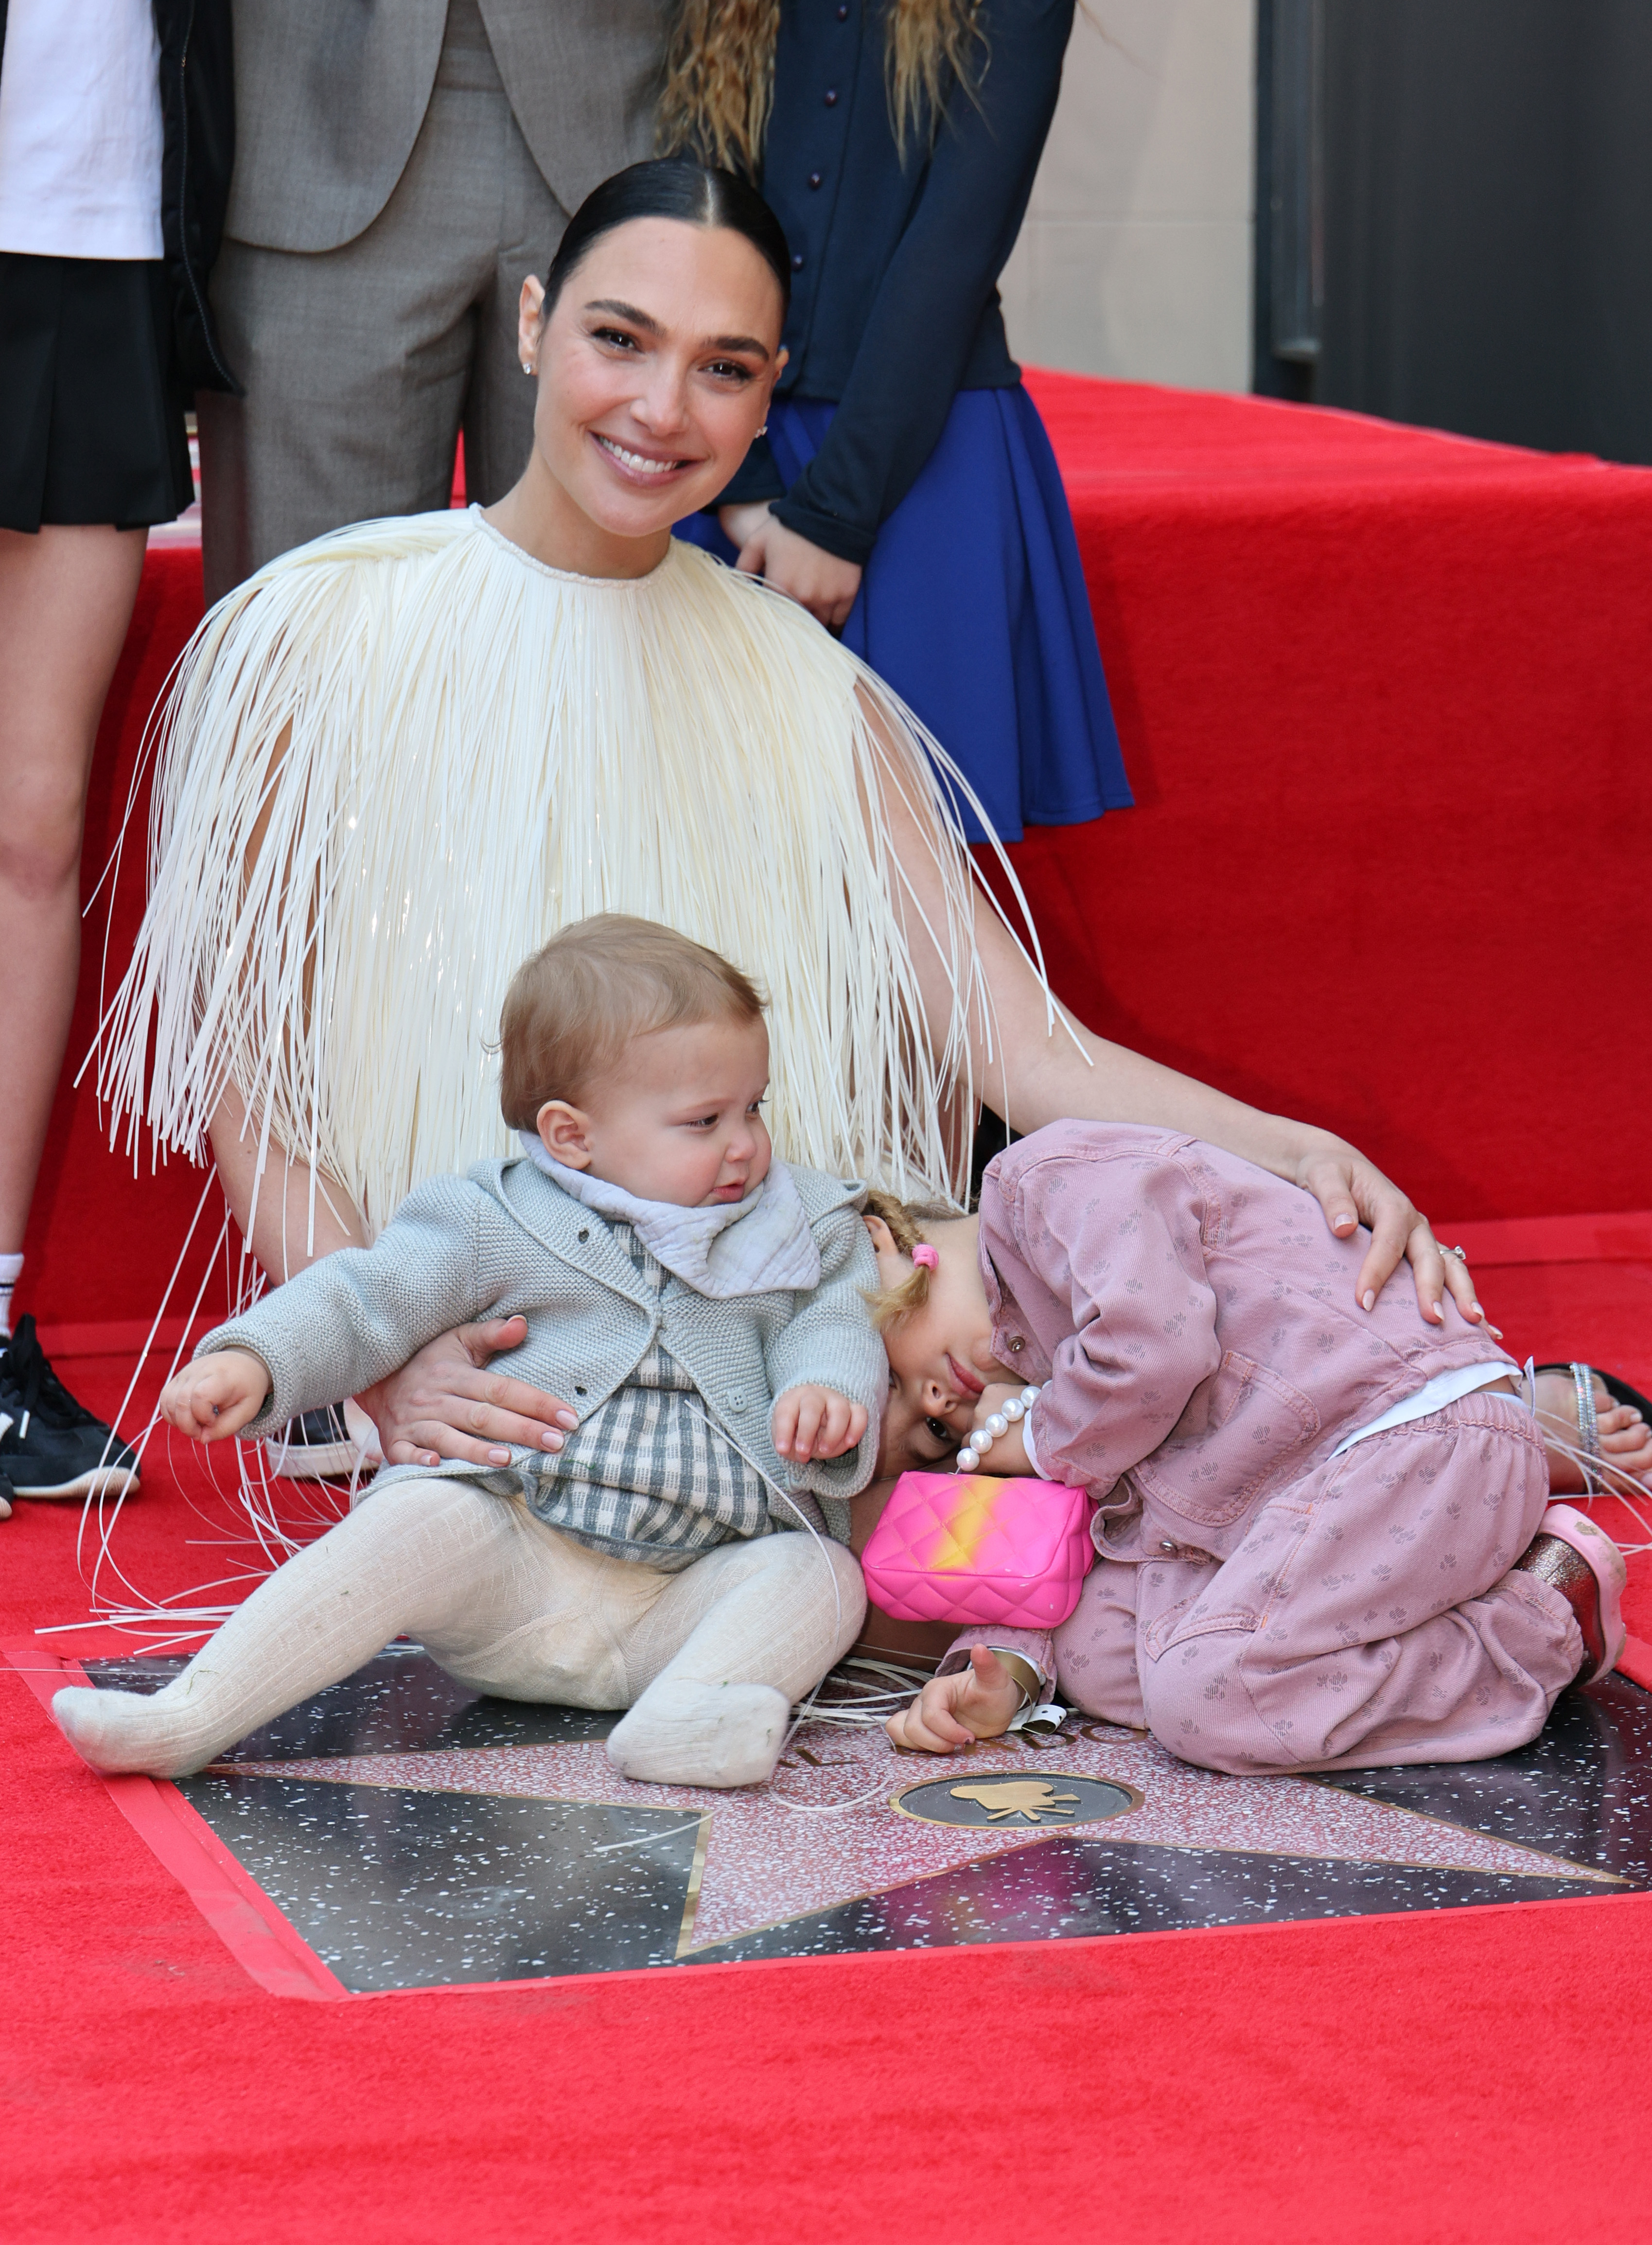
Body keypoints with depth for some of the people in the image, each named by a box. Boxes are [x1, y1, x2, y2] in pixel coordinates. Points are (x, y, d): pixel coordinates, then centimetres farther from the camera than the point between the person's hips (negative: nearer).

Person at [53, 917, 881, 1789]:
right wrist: (252, 1360, -15)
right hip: (513, 1574, -2)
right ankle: (192, 1715, -36)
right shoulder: (498, 1226, 5)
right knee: (423, 1521, -29)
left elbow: (830, 1324, 6)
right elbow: (364, 1299, 3)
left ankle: (691, 1712, -49)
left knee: (825, 1579, -22)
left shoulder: (797, 1233, 14)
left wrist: (827, 1393, -20)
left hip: (689, 1601, 2)